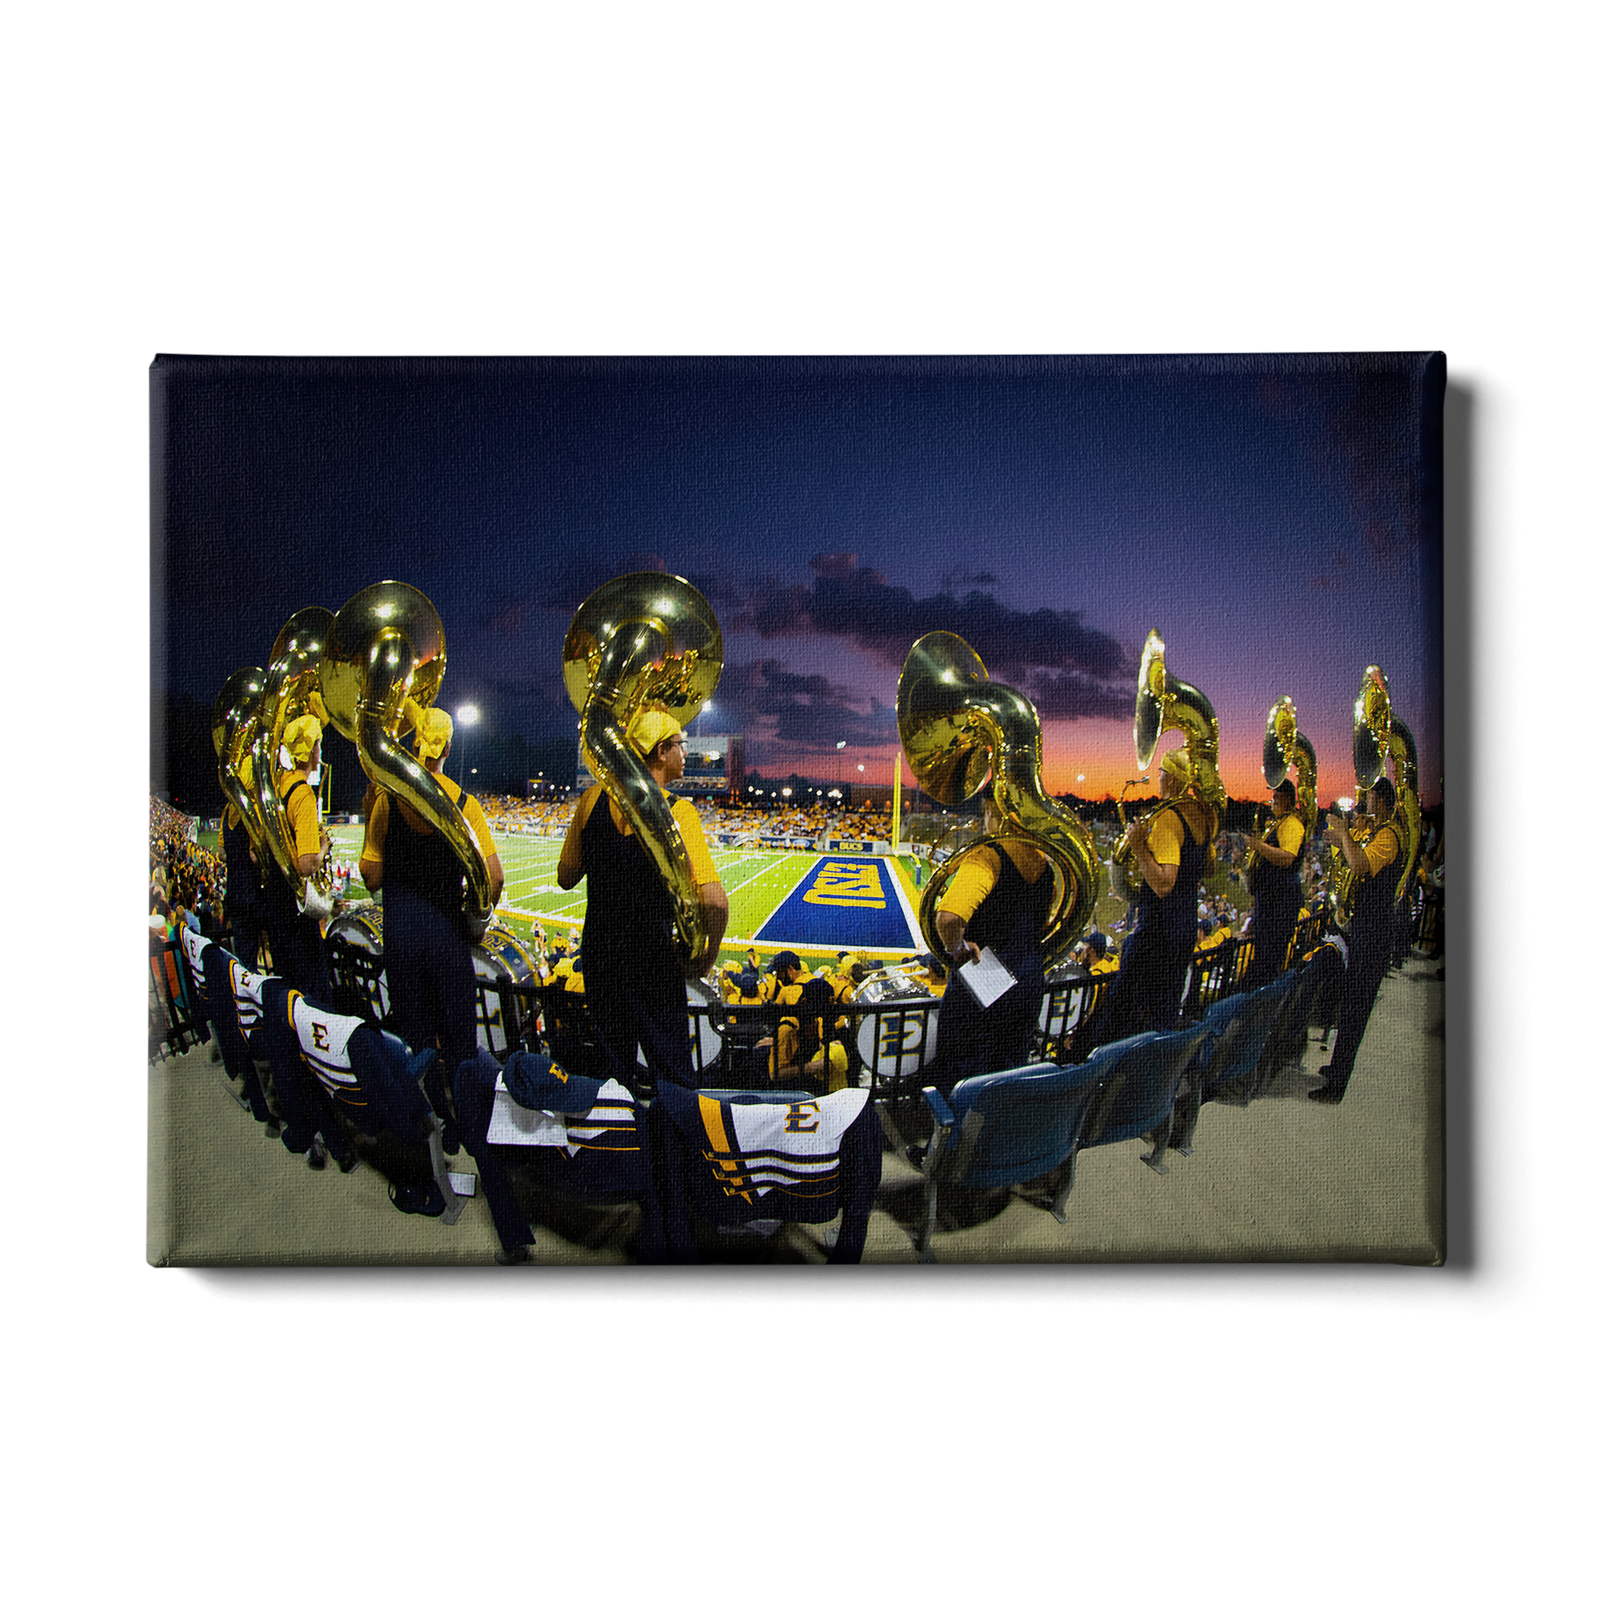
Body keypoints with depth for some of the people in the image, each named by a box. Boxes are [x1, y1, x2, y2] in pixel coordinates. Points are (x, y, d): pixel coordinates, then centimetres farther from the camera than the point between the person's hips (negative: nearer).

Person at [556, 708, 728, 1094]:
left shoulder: (593, 799, -2)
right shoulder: (677, 812, -16)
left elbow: (566, 878, 7)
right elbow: (713, 901, -24)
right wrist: (709, 956, -8)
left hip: (599, 950, 5)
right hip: (654, 957, -5)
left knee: (613, 1068, 20)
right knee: (672, 1070, 10)